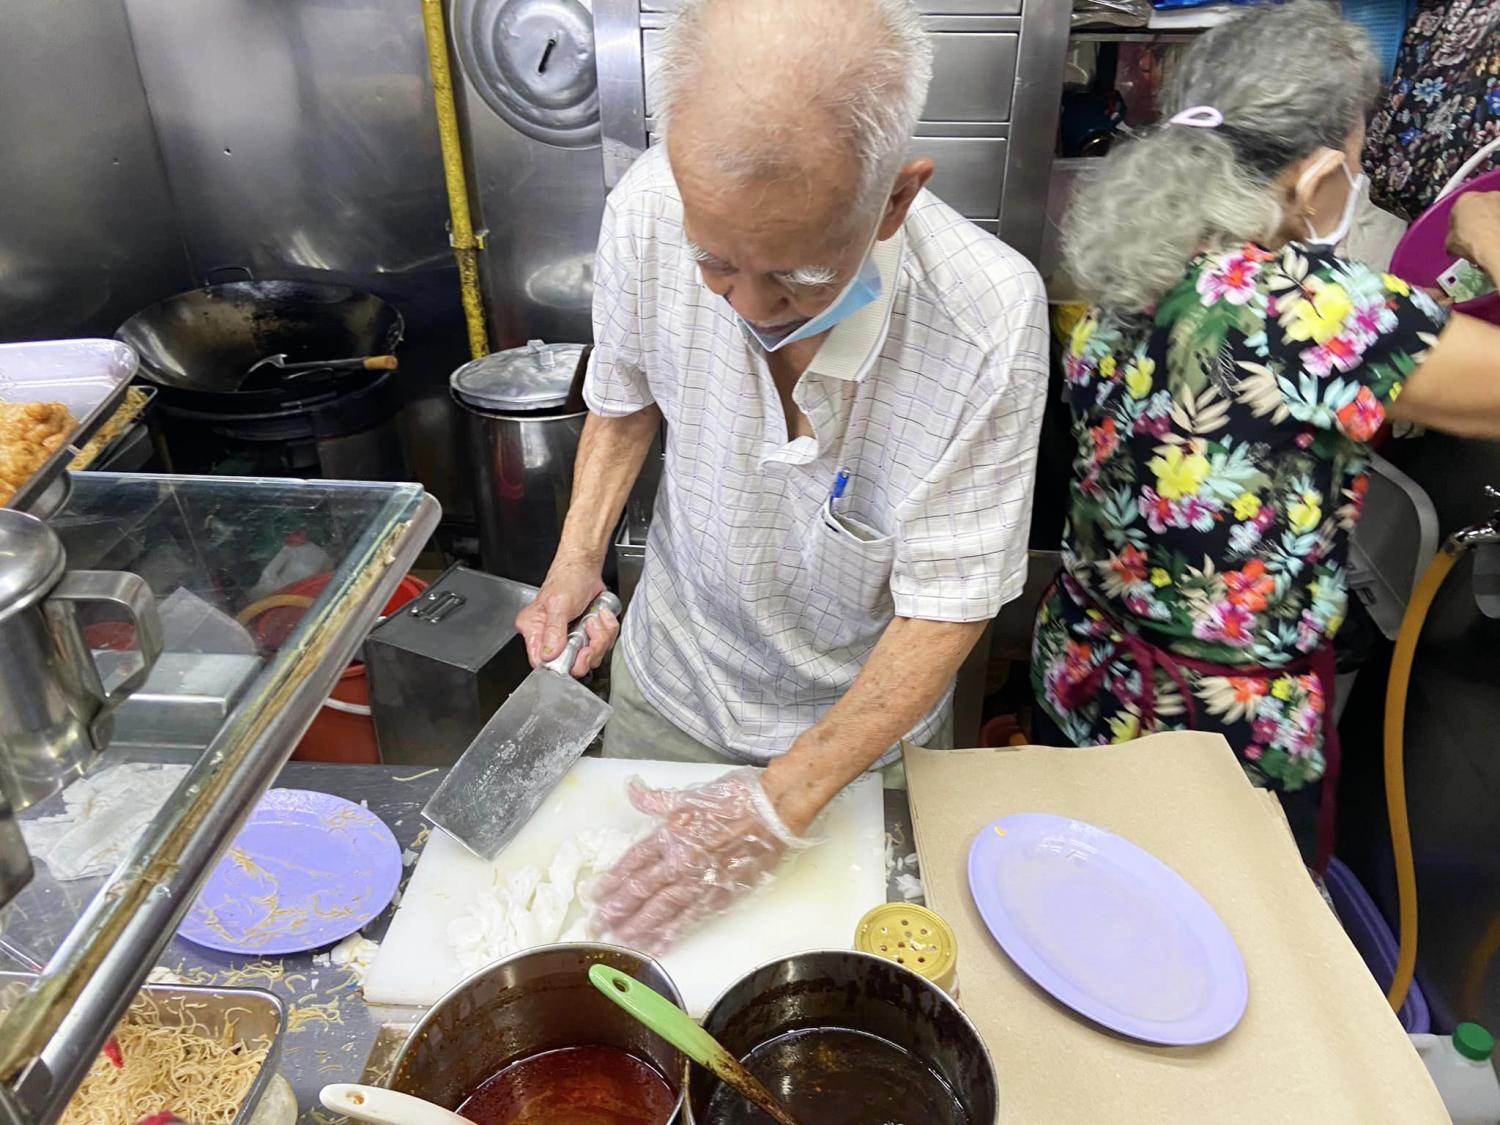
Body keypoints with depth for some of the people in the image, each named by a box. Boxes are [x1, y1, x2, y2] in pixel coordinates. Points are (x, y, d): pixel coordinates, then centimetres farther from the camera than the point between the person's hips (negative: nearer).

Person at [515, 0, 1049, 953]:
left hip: (870, 713, -2)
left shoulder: (990, 318, -32)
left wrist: (783, 803, -28)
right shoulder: (649, 210, -24)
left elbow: (946, 608, -24)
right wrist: (577, 560, -14)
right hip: (670, 691, 3)